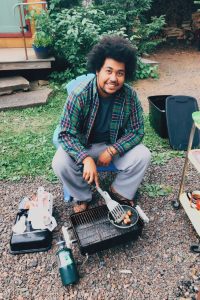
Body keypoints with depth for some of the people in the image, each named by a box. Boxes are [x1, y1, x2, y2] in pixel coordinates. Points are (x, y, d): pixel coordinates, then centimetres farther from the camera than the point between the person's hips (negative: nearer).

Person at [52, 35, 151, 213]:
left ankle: (120, 191, 7)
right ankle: (82, 197, 4)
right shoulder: (80, 95, -24)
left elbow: (137, 131, -11)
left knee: (143, 156, -21)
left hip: (115, 145, 2)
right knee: (60, 163, -27)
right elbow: (66, 134, -23)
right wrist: (86, 159, -38)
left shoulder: (130, 96, -17)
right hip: (83, 145, -1)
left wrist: (112, 151, -24)